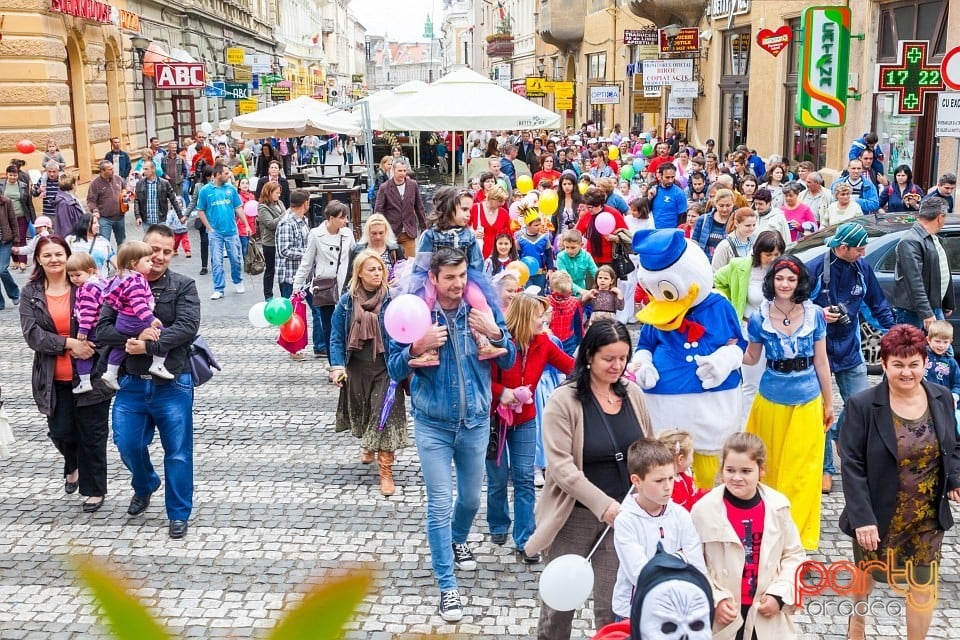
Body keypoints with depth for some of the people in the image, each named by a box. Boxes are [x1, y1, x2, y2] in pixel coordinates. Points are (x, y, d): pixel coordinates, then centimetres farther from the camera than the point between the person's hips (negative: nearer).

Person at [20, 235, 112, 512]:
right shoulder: (31, 293, 2)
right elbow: (32, 334, -8)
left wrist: (86, 346, -19)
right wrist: (69, 344, -20)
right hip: (54, 380, 2)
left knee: (92, 435, 5)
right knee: (61, 432, 6)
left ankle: (94, 490, 24)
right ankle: (73, 465, 41)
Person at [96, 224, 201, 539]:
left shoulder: (184, 286, -4)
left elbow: (187, 327, -16)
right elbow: (101, 328, -5)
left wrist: (149, 344, -23)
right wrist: (135, 335, -22)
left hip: (172, 384, -2)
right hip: (132, 383, 2)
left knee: (178, 451, 3)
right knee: (128, 444, 9)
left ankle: (179, 514, 19)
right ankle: (144, 486, 41)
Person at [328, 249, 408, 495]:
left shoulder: (392, 300, -10)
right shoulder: (346, 302, -2)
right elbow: (337, 337, 2)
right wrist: (337, 366, -8)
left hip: (385, 368, -3)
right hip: (356, 367, 3)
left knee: (385, 416, -6)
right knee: (361, 413, 19)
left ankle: (385, 471, 1)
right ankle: (367, 446, 49)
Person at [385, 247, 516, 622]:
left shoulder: (483, 309, -7)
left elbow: (509, 362, -3)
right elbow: (394, 369, -7)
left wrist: (495, 333, -22)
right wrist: (418, 347, -26)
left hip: (476, 422, 2)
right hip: (432, 425, -2)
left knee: (471, 497, 19)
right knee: (439, 504, -3)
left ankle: (458, 540, 51)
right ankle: (447, 587, 9)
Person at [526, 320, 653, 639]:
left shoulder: (633, 394, 2)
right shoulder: (563, 400, -13)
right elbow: (560, 465, -19)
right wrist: (602, 504, -25)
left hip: (623, 514, 3)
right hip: (575, 515, -3)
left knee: (614, 604, 7)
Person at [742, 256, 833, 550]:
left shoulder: (814, 315, -5)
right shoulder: (759, 318, -5)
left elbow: (821, 362, 2)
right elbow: (751, 358, 7)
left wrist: (829, 403, 7)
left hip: (808, 402, 0)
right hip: (771, 401, 0)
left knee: (801, 471, 6)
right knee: (770, 467, 10)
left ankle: (798, 531, 21)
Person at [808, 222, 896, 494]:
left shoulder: (862, 268, -1)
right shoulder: (814, 269, -15)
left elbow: (878, 305, 10)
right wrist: (819, 315, -23)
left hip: (850, 350, 4)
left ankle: (838, 432, 37)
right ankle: (825, 468, 17)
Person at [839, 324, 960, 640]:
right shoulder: (862, 406, -17)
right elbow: (851, 466, -16)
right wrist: (862, 517, -21)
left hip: (927, 518, 2)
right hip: (878, 515, -2)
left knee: (924, 586, 4)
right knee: (868, 572, 22)